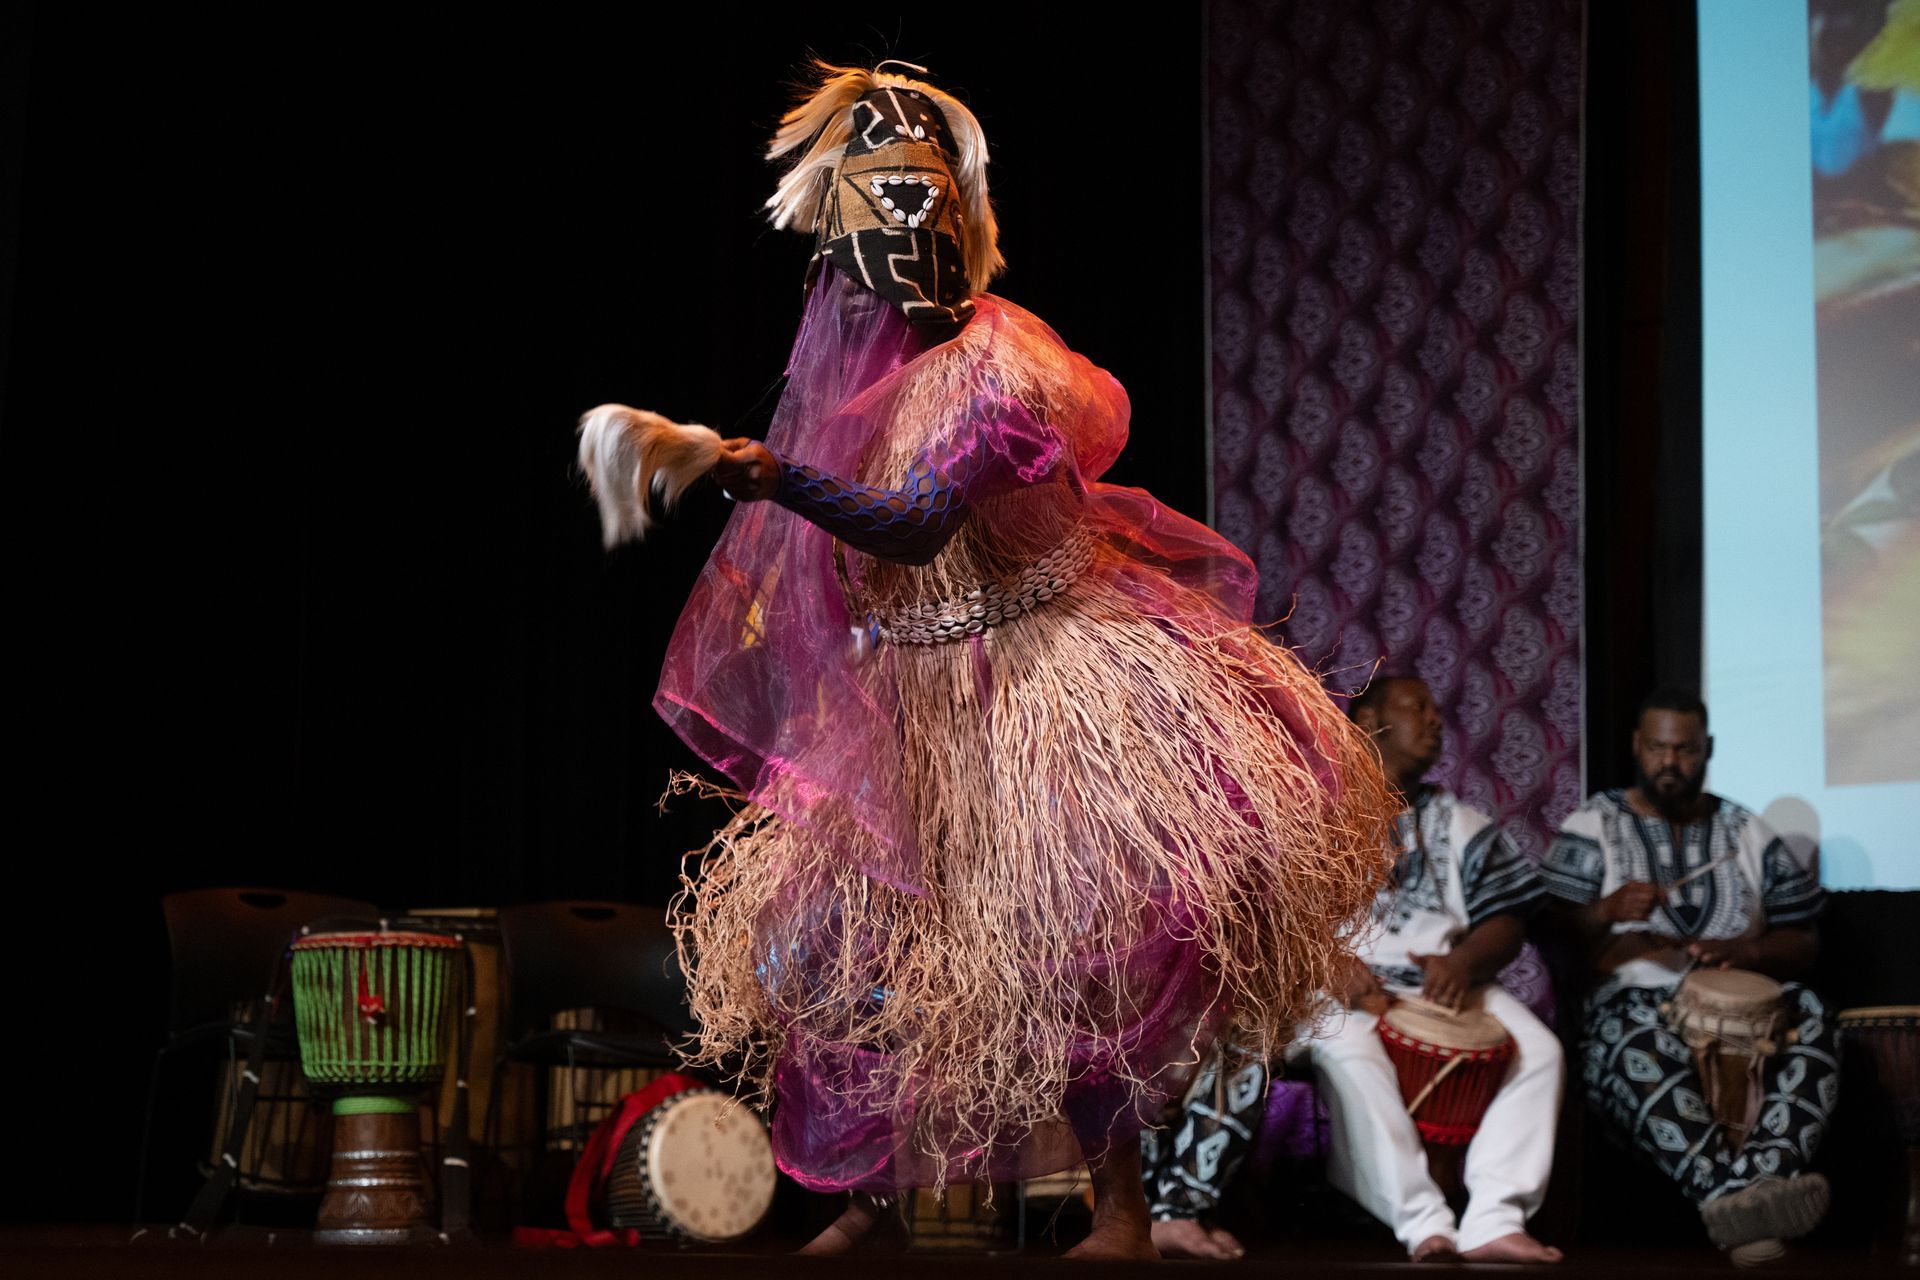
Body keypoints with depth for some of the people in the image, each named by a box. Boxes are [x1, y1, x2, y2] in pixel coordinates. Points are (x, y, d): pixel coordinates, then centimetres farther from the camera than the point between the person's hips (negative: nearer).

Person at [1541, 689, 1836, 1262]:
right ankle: (1728, 1193, -58)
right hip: (1633, 1001, -3)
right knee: (1641, 1046, -39)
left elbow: (1803, 943, 15)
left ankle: (1762, 1176, -51)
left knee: (1808, 1017, -30)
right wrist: (1607, 912, -20)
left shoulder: (1749, 833, 18)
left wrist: (1748, 951, -8)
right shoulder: (1593, 829, 10)